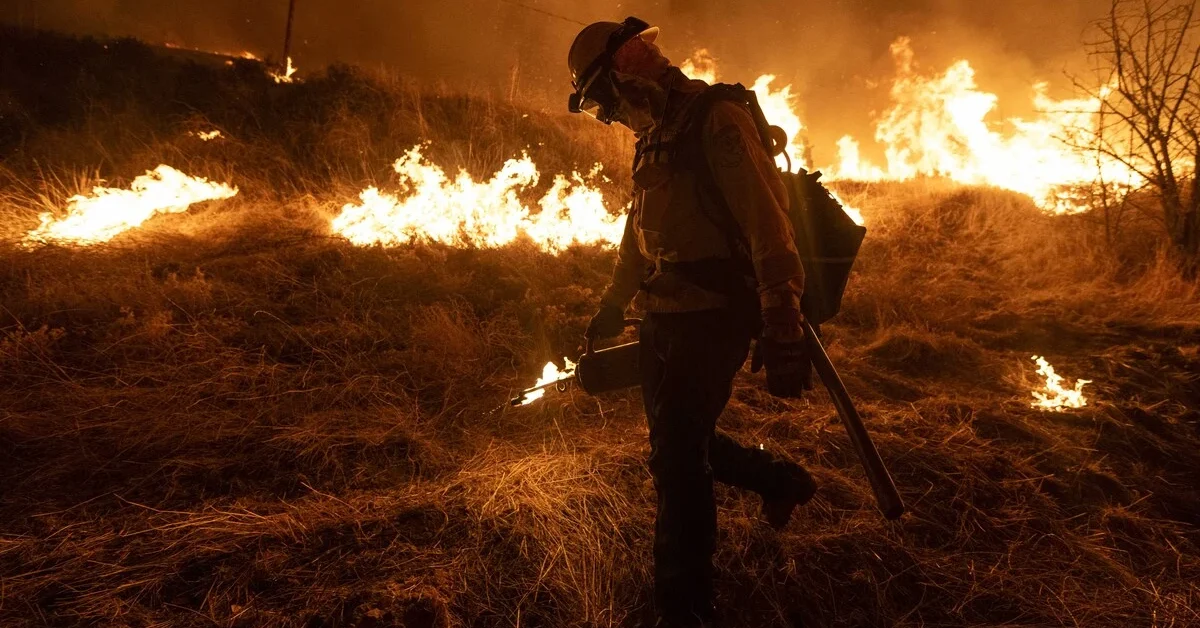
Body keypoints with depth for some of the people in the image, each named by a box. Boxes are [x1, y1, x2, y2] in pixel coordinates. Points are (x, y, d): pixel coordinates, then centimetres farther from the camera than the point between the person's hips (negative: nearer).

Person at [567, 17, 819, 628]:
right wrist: (612, 305, 36)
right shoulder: (656, 140, 16)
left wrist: (782, 333, -28)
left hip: (710, 321, -9)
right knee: (677, 441, 17)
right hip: (667, 319, 9)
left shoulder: (719, 123, -14)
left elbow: (768, 228, -22)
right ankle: (782, 480, 40)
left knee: (678, 459, -7)